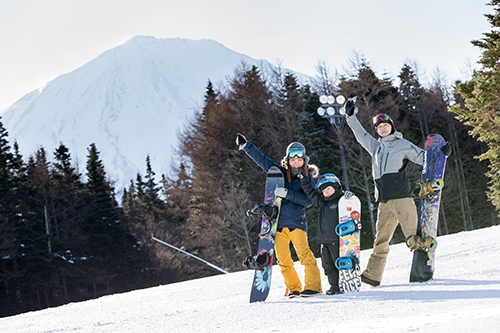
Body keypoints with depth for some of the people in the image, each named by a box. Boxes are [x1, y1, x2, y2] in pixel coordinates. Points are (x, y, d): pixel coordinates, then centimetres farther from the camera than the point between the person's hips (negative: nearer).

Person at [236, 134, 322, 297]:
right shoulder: (279, 173, 11)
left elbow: (308, 201, -8)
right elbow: (261, 159, 12)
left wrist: (287, 193, -17)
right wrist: (245, 145, 7)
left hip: (297, 221, -3)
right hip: (278, 221, 3)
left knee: (304, 252, -16)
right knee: (282, 258, 1)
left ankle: (313, 286, -13)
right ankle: (293, 288, 10)